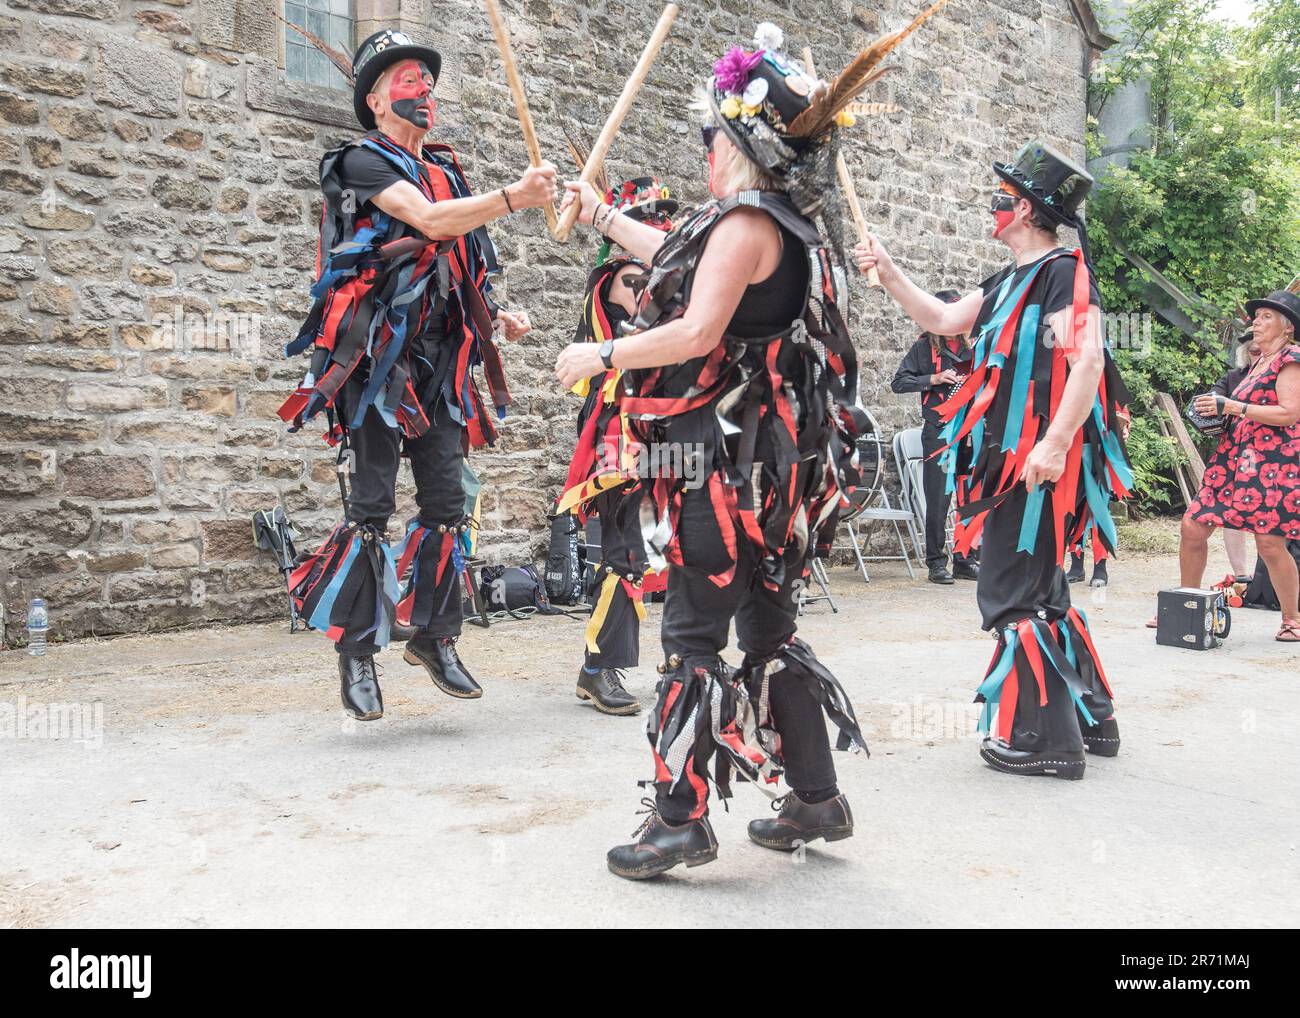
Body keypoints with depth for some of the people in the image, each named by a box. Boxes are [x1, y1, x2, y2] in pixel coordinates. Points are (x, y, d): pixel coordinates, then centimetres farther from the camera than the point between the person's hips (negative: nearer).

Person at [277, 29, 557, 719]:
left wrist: (495, 316, 8)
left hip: (439, 361, 7)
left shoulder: (446, 172, 20)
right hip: (377, 358, -6)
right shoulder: (362, 160, -2)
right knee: (370, 508, -6)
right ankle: (357, 652, 4)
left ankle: (434, 637, 17)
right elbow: (430, 221, -19)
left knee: (447, 504, 5)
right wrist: (514, 196, -29)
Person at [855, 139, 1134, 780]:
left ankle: (1041, 739, 5)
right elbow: (942, 320, 25)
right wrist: (888, 273, 19)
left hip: (1041, 465, -10)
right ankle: (1087, 719, 30)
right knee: (1040, 593, 17)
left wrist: (1054, 444, -28)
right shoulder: (1011, 281, 18)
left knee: (1014, 595, -6)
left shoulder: (1064, 272, -11)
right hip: (1010, 460, 10)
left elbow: (1087, 362, -21)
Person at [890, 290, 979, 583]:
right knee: (939, 499, -3)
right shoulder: (925, 346, 1)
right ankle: (936, 562, 5)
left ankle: (965, 561, 16)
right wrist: (934, 379, -13)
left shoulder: (970, 346, 15)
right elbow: (898, 382, -4)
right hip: (938, 430, -5)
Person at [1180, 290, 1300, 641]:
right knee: (1193, 526, 1)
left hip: (1272, 463, -8)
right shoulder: (1260, 362, 21)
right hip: (1234, 458, 8)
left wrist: (1230, 406, -17)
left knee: (1269, 542, -8)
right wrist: (1215, 415, 12)